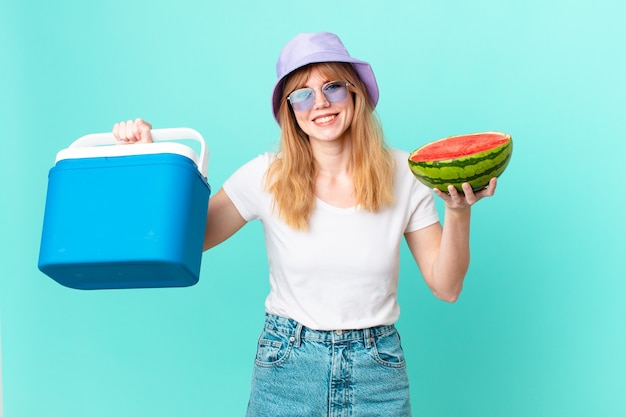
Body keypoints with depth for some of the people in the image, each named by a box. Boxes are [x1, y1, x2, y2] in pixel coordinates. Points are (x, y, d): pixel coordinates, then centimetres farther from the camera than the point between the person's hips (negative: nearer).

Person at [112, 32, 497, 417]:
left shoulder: (402, 174, -5)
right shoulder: (267, 176, -7)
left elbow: (446, 287, -2)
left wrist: (458, 212, -17)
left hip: (377, 370, 1)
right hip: (287, 368, 0)